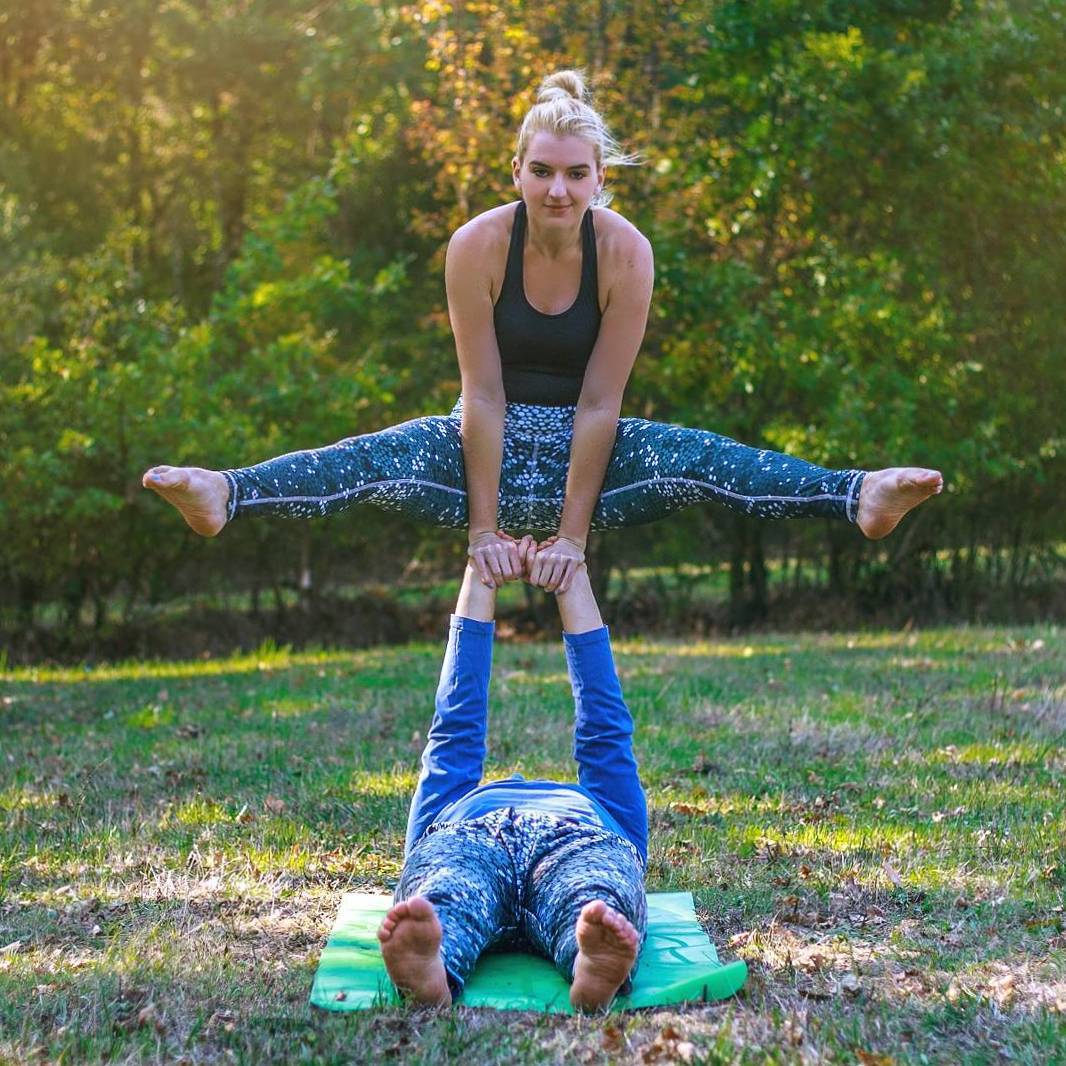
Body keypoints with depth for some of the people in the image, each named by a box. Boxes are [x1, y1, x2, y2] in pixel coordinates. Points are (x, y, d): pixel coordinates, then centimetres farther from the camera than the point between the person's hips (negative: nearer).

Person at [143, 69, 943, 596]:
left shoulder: (626, 252, -16)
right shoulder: (478, 245, -17)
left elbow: (598, 404, -16)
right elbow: (485, 396, -18)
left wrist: (572, 531, -19)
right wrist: (484, 526, -19)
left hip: (586, 452, 1)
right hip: (491, 447, 0)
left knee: (700, 461, -29)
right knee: (383, 460, -31)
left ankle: (862, 497, -44)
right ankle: (223, 495, -50)